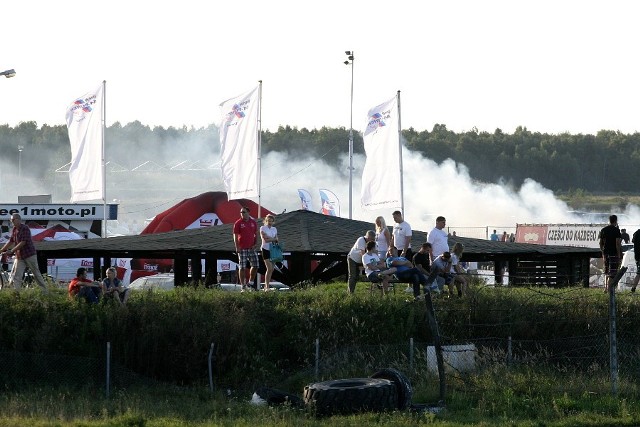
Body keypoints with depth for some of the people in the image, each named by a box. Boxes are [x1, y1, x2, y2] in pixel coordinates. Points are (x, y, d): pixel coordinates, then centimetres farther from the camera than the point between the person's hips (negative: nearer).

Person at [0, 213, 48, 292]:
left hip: (29, 254, -7)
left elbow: (22, 243, -22)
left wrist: (11, 251, -25)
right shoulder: (14, 230, 9)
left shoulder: (24, 228, -15)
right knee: (16, 277, -5)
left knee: (36, 274, 3)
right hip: (19, 256, 7)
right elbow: (10, 241, 16)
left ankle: (45, 291, 13)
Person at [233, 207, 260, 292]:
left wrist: (255, 244, 2)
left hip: (251, 248, 4)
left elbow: (256, 234, 15)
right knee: (242, 267, -2)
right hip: (242, 249, -4)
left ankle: (251, 282, 19)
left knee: (255, 265, 0)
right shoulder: (238, 223, -3)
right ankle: (243, 286, 2)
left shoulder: (253, 222, 8)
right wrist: (237, 247, -14)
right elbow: (235, 236, -5)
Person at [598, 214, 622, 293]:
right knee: (612, 271, -3)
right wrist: (619, 255, -11)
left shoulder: (603, 230, 8)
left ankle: (605, 287, 12)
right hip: (614, 253, -6)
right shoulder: (616, 230, -9)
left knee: (606, 271, 16)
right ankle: (609, 288, -7)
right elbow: (617, 243, -14)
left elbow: (601, 243, 11)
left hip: (606, 253, 6)